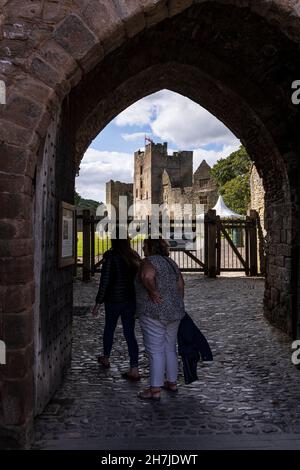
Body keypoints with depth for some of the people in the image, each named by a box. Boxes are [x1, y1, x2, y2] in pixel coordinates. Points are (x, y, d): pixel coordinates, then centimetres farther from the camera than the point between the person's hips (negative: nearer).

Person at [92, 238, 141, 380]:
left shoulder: (111, 256, -14)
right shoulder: (135, 256, 2)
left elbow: (105, 281, -15)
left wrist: (98, 303, -8)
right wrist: (137, 301, 17)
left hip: (114, 300, -4)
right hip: (131, 300, 4)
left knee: (109, 329, 19)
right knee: (129, 333, 7)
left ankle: (105, 358, 39)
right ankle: (134, 370, 5)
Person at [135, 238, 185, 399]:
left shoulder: (149, 262, -11)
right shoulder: (170, 262, 12)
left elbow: (148, 277, -32)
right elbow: (181, 284, 14)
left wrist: (153, 292, -21)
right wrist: (177, 304, 19)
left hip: (154, 312, -8)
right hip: (174, 311, 8)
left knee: (155, 351, -2)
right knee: (170, 348, 18)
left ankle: (155, 390, 4)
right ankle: (172, 383, 28)